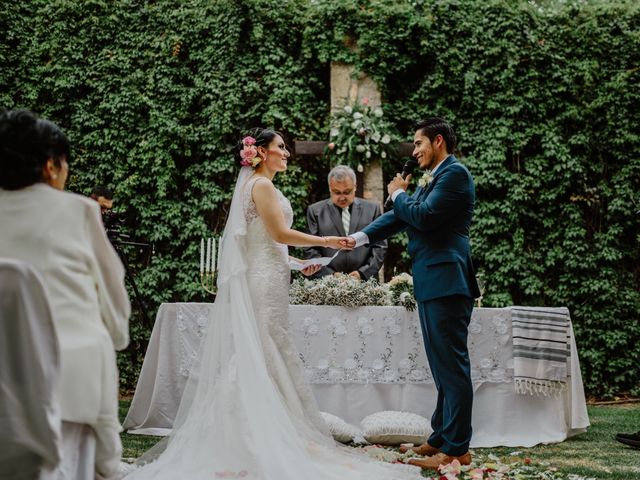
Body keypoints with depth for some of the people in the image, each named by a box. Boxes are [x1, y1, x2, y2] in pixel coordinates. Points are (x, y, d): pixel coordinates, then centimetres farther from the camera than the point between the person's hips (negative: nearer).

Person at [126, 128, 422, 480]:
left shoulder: (256, 185, 19)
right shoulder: (261, 185, -10)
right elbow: (279, 233, -15)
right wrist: (325, 241, -8)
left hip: (261, 280, 10)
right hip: (264, 283, -10)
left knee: (256, 358, 9)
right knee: (266, 358, -7)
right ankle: (265, 442, -4)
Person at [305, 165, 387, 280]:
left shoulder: (372, 209, 11)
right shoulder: (315, 211, 9)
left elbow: (380, 246, 9)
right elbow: (311, 249, 5)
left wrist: (363, 273, -4)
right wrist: (329, 275, -7)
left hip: (364, 281, 0)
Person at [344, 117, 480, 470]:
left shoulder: (454, 173, -9)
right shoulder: (432, 179, 19)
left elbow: (424, 216, -18)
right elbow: (402, 216, 18)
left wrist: (398, 194, 0)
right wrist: (361, 237, 7)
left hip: (446, 282, -10)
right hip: (431, 284, 10)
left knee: (453, 366, -7)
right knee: (443, 366, 14)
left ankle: (456, 448, -3)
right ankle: (441, 438, 22)